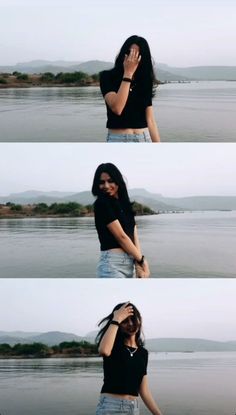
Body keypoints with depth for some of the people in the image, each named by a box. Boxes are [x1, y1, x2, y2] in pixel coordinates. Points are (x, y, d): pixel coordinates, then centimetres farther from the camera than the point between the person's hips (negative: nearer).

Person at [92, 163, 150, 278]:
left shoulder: (125, 204, 15)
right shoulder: (102, 204, -7)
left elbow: (134, 236, 5)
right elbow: (121, 236, -11)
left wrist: (138, 264, -8)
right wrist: (141, 259, -4)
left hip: (129, 263, 8)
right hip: (113, 263, -8)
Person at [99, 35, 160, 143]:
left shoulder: (145, 81, 11)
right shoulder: (107, 77, 0)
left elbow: (150, 120, 9)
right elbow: (117, 108, -17)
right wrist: (128, 73, -12)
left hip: (144, 139, 4)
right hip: (118, 139, -4)